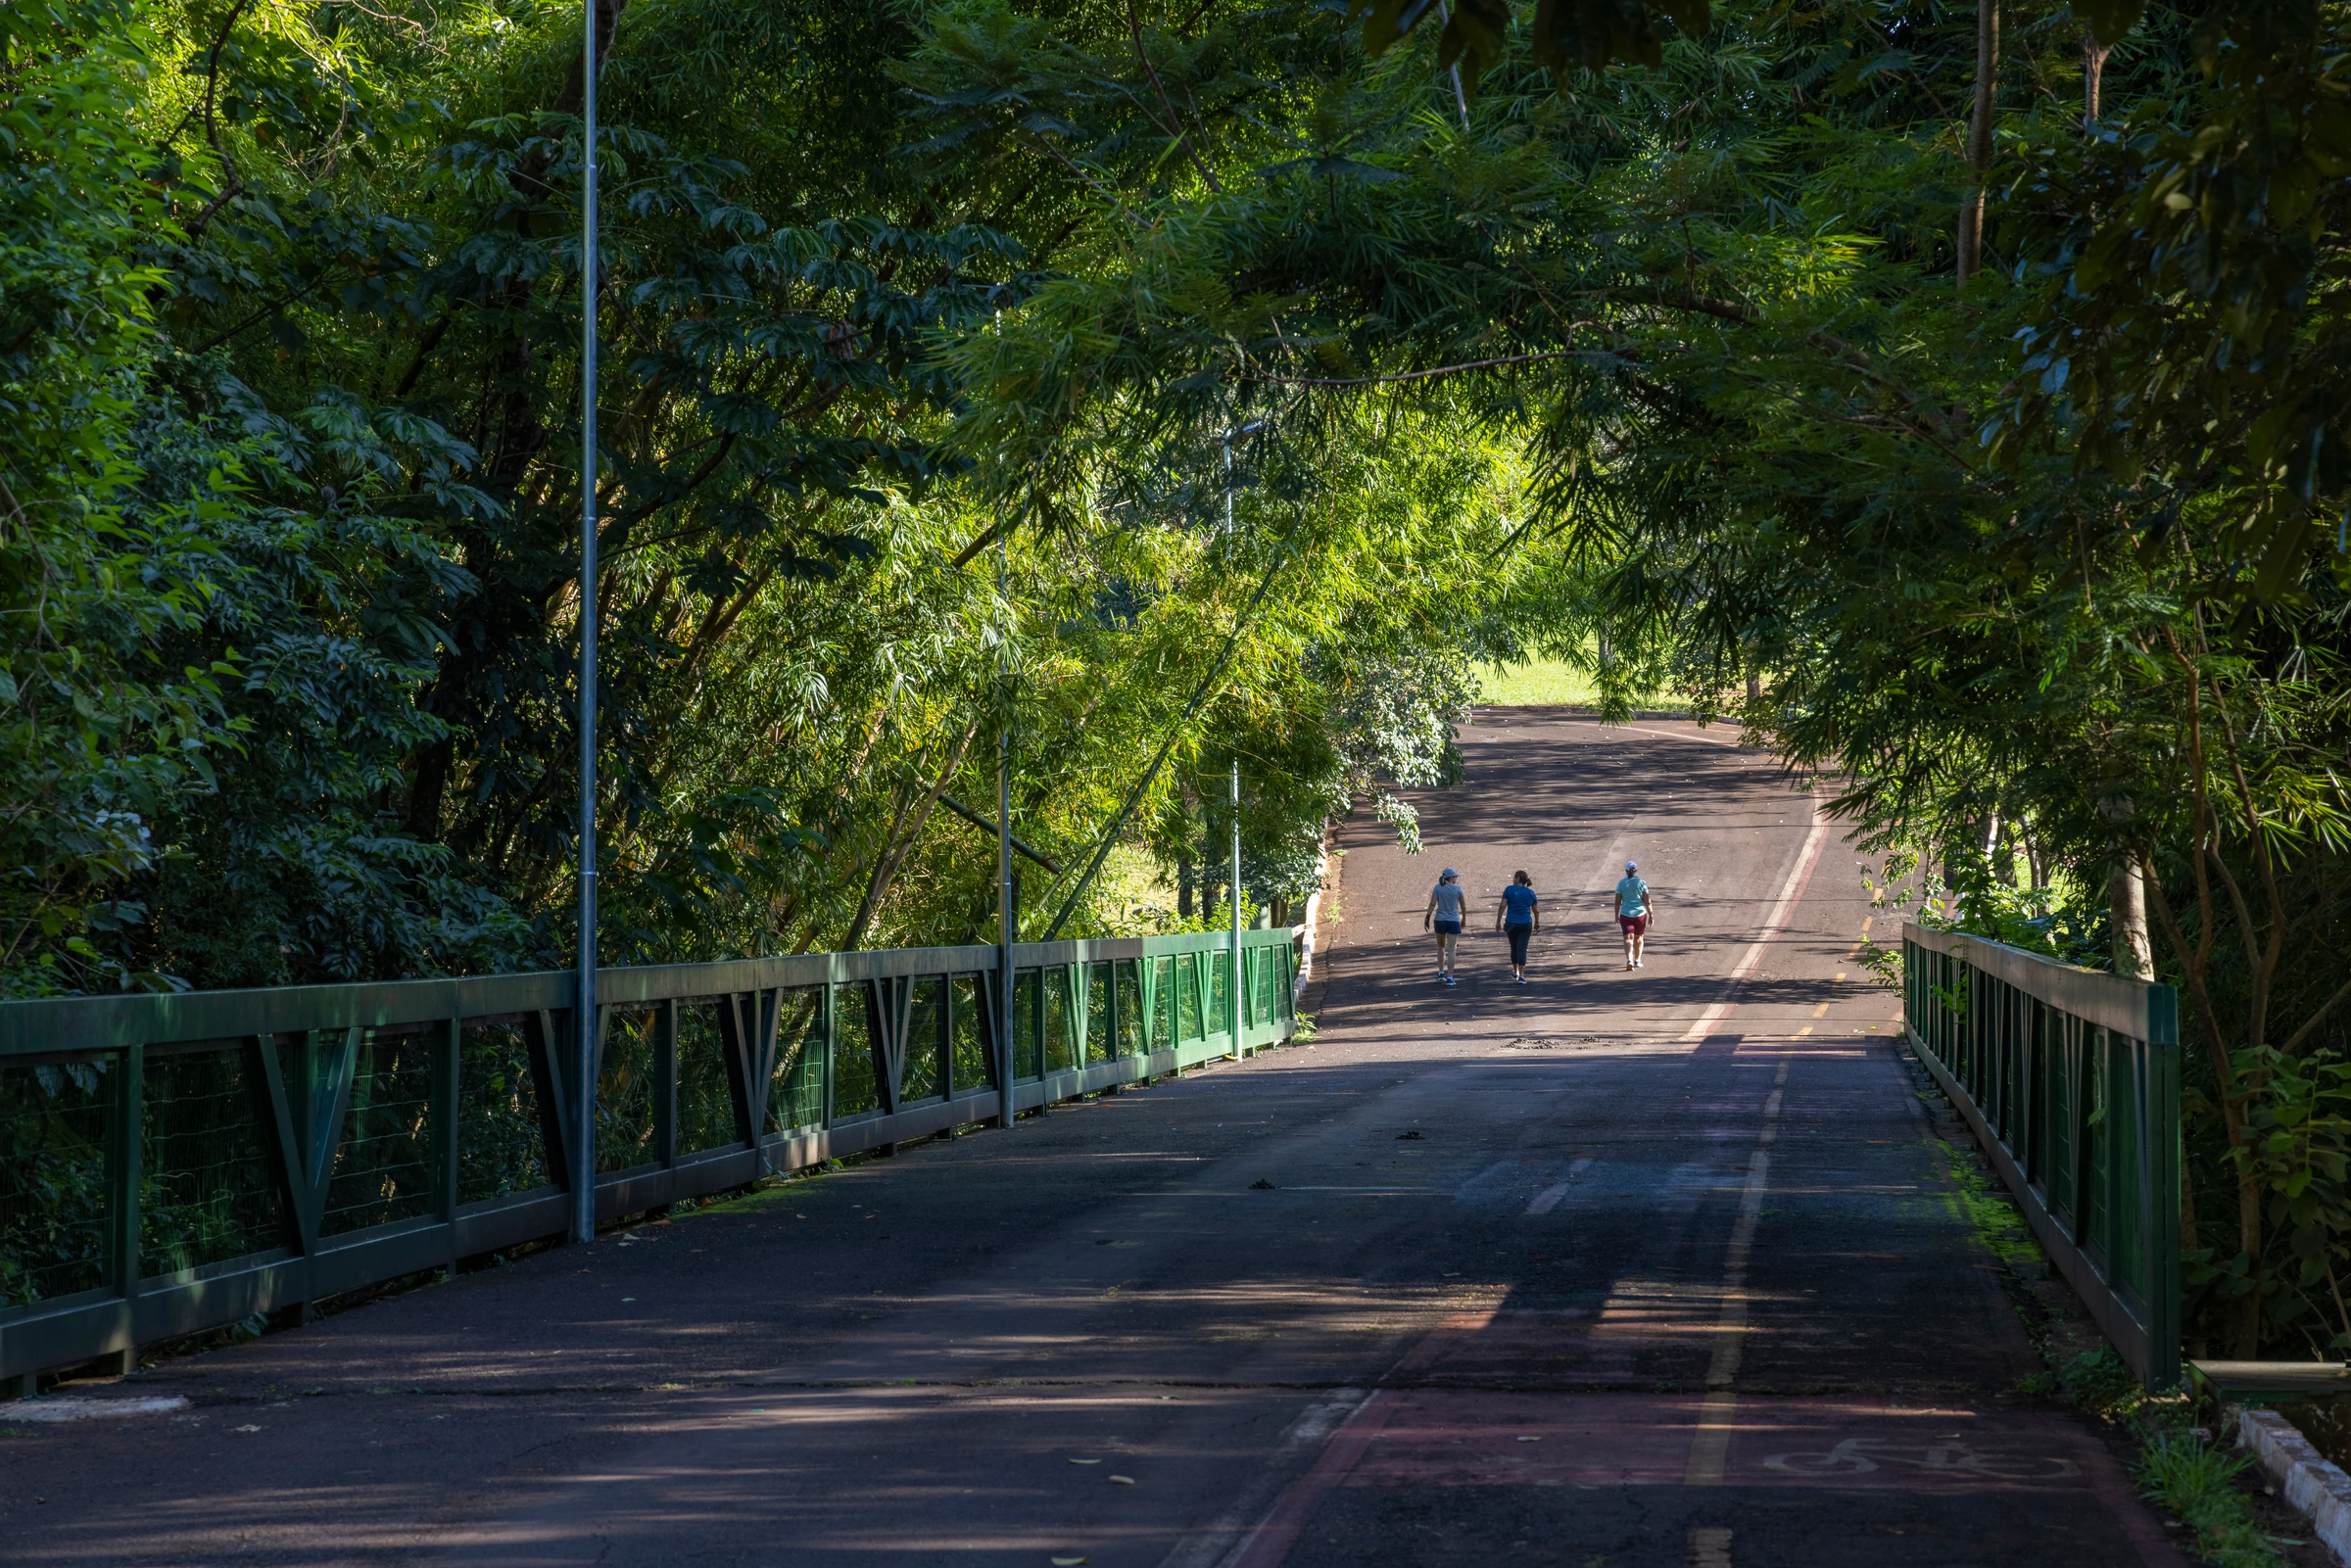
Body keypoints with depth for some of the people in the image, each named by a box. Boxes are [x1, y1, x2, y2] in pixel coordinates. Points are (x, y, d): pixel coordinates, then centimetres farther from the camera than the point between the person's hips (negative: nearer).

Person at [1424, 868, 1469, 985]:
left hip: (1440, 920, 2)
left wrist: (1427, 918, -6)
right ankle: (1449, 978, -5)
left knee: (1441, 947, 22)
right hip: (1453, 921, -2)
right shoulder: (1458, 889, -3)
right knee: (1451, 949, -1)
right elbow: (1463, 906, 2)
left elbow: (1432, 904, -9)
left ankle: (1441, 973, 23)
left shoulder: (1437, 888, -1)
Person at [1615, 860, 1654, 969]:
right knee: (1638, 937, 22)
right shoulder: (1641, 883, -3)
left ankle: (1629, 960, -26)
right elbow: (1647, 901, -6)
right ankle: (1637, 960, 30)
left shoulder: (1621, 883, -2)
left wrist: (1616, 916, 10)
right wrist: (1651, 915, 4)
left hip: (1626, 915, -1)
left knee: (1628, 939, -5)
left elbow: (1617, 902, -1)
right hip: (1640, 914, 1)